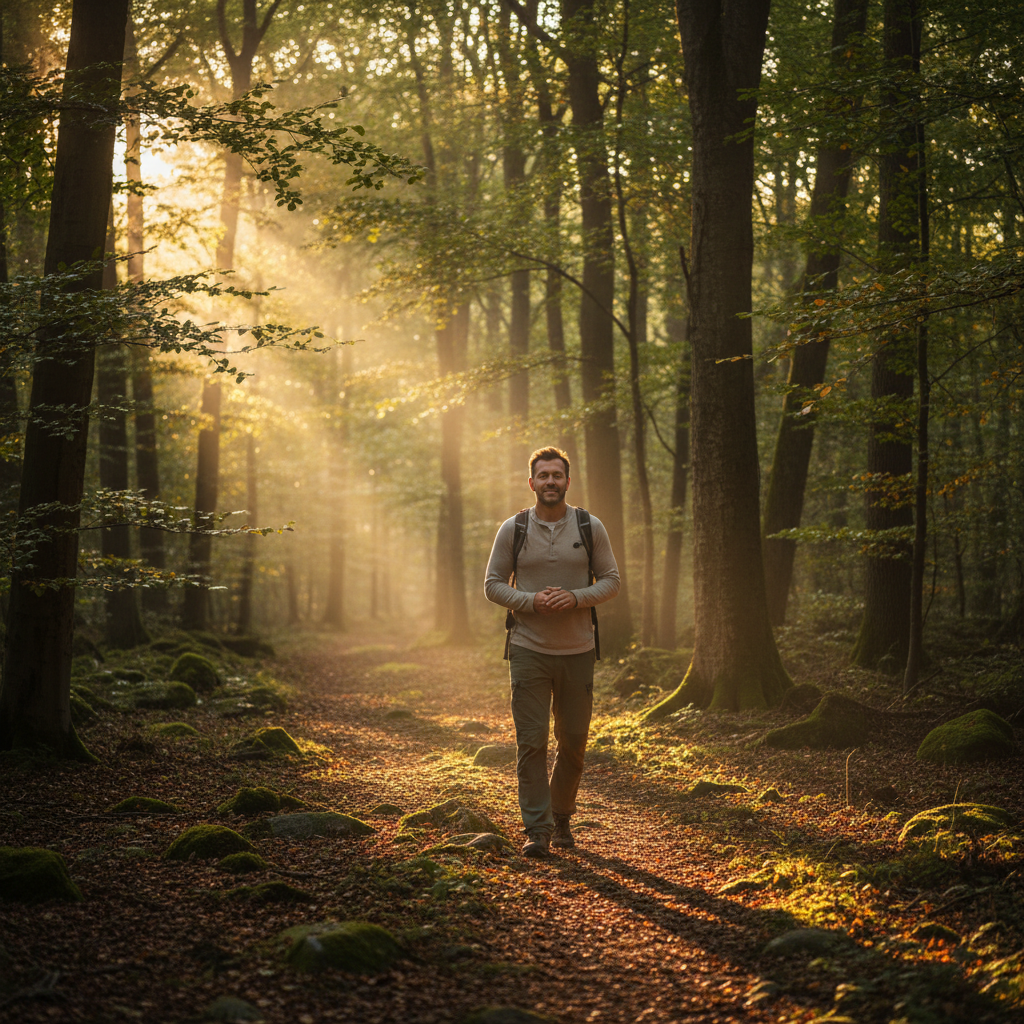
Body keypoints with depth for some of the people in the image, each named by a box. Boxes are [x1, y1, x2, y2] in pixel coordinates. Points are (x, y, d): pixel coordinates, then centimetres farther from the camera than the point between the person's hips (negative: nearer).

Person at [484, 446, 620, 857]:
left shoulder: (590, 527, 3)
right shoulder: (512, 529, 1)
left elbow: (611, 580, 4)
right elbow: (493, 584, 4)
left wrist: (576, 597, -14)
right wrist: (530, 601, -15)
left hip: (577, 651, 1)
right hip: (528, 649, -1)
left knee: (573, 742, 8)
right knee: (531, 742, -6)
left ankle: (561, 816, 27)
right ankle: (536, 829, 0)